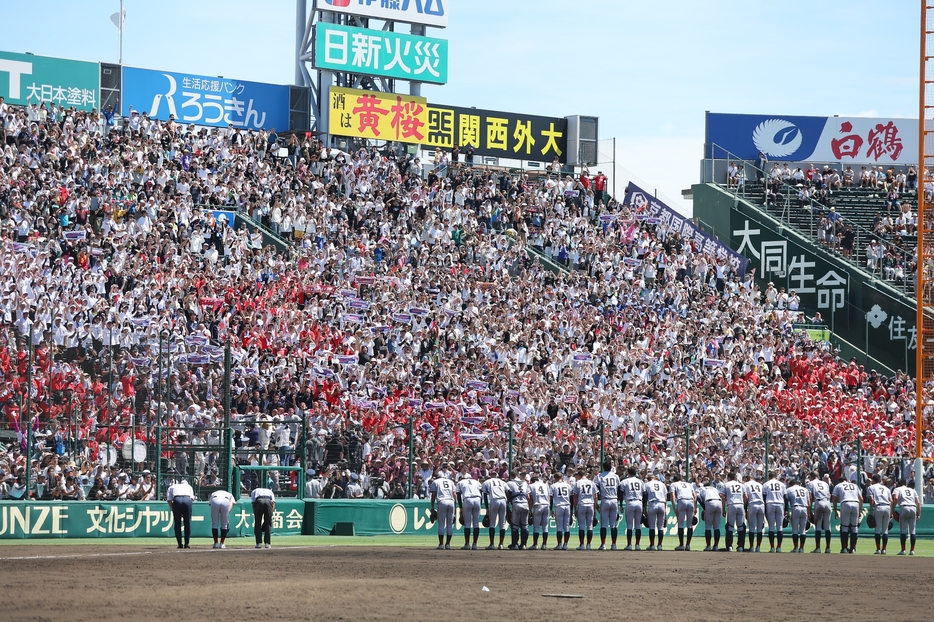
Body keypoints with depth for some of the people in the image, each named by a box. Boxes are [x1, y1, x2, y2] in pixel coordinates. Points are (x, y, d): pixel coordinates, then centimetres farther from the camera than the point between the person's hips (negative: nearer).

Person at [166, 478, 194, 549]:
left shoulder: (171, 487, 31)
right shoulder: (188, 486, 33)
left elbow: (169, 499, 14)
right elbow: (192, 497, 18)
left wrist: (173, 510, 15)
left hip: (177, 500, 0)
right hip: (187, 500, 0)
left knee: (177, 524, 8)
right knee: (187, 523, 9)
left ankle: (180, 544, 5)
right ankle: (186, 544, 7)